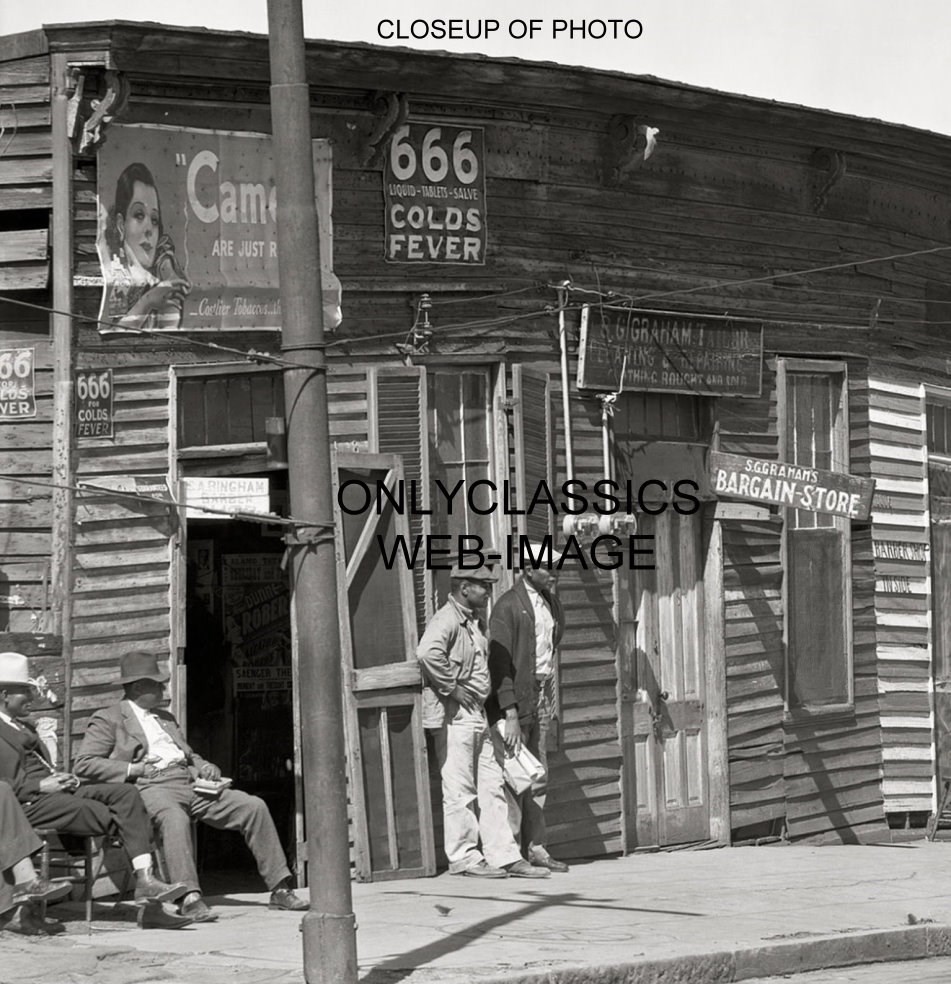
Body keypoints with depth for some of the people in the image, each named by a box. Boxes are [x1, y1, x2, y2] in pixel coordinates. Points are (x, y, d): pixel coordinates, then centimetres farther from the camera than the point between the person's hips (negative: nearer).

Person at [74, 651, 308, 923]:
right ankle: (190, 898, -47)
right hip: (152, 787, -7)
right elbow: (84, 763, -4)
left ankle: (280, 890, -5)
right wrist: (132, 769, -12)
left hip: (189, 783, 7)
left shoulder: (166, 718, 30)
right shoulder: (108, 720, 6)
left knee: (254, 807, -7)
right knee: (175, 818, -42)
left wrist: (204, 767, 10)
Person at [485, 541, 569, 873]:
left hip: (542, 696, 8)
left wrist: (547, 690, 16)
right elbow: (500, 662, -16)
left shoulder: (551, 603, 12)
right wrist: (510, 715, -20)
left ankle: (536, 848, 16)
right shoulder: (508, 606, -12)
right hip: (514, 699, -8)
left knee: (538, 779, 10)